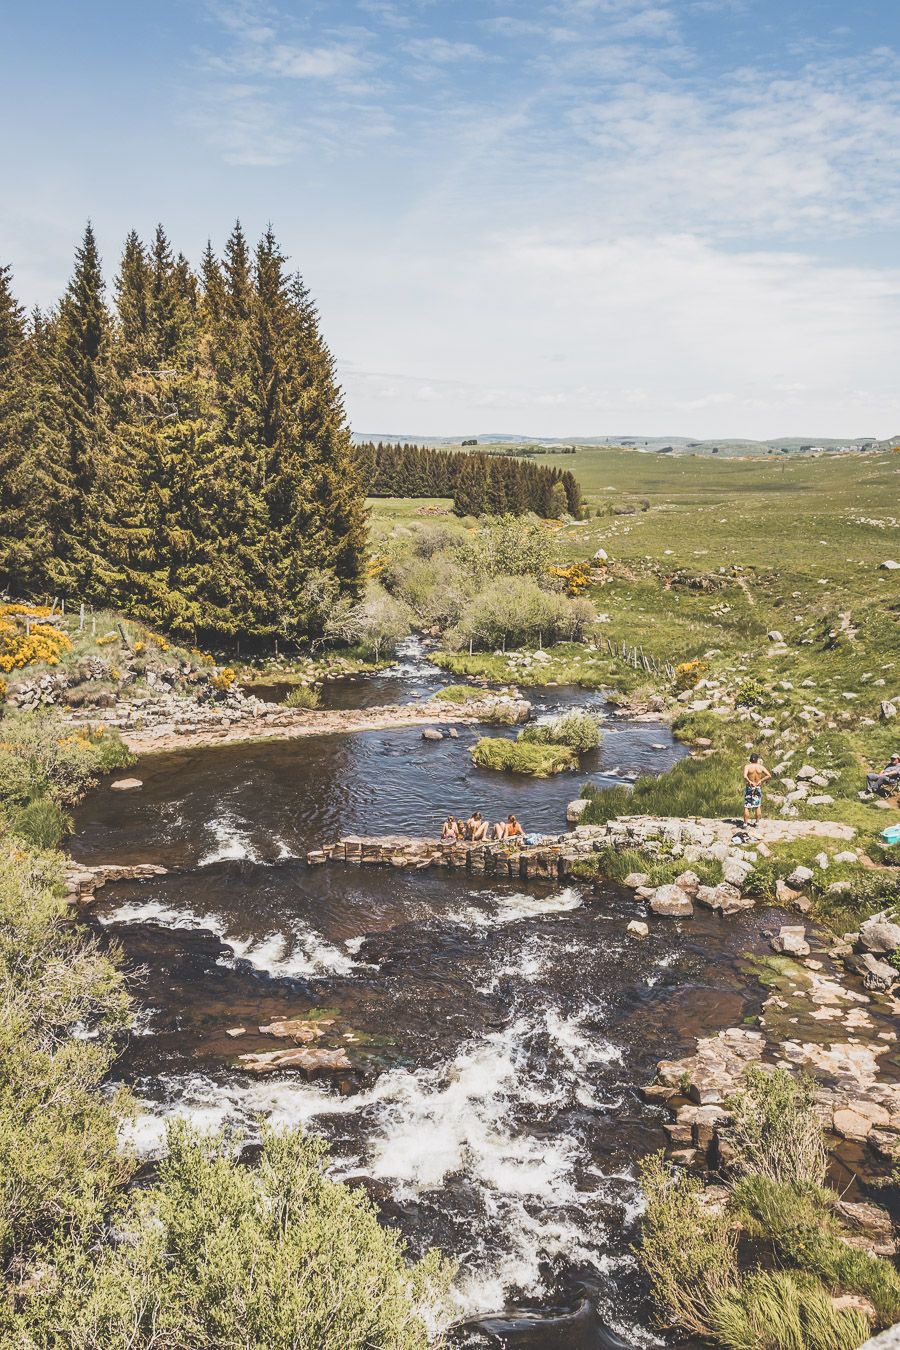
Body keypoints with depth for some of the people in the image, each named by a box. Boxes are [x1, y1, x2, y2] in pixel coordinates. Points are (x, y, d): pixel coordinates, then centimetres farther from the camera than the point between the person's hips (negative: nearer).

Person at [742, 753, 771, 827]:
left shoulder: (747, 766, -11)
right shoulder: (761, 767, -4)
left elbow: (745, 776, -27)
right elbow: (769, 775, -9)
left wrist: (750, 781, -14)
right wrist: (761, 780, -3)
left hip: (749, 787, -2)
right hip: (758, 788, 2)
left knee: (746, 806, 2)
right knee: (758, 806, 15)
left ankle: (745, 823, 1)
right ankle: (757, 822, 19)